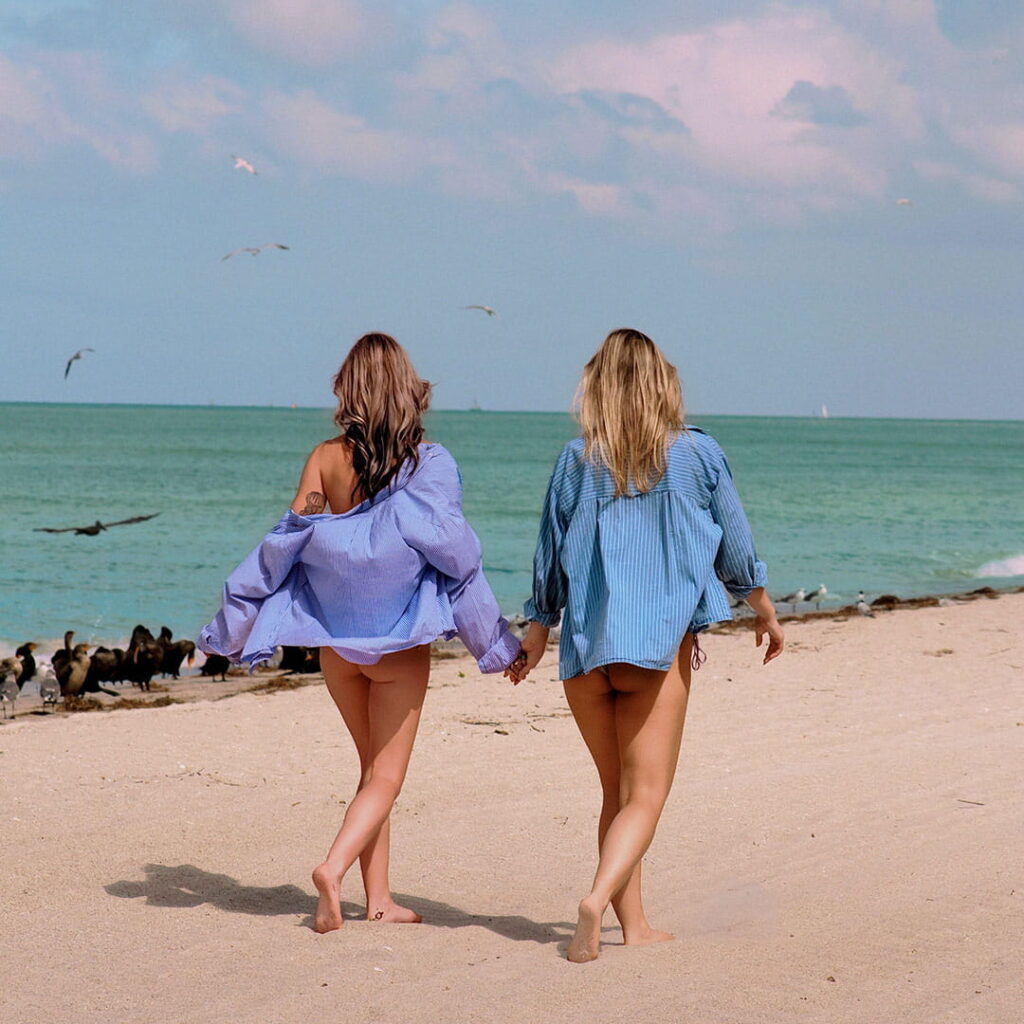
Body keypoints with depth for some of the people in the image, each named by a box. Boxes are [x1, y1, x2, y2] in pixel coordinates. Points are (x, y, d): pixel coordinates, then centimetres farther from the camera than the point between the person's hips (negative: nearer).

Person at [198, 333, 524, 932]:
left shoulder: (326, 459, -4)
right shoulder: (427, 462, -10)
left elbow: (288, 543, -4)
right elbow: (453, 551, -9)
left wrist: (235, 625, 5)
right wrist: (498, 640, -2)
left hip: (334, 640, 3)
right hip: (399, 642, -3)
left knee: (374, 767, 19)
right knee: (386, 778, 4)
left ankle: (378, 898, 18)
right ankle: (334, 869, -19)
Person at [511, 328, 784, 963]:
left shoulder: (577, 459, 3)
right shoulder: (697, 455, 0)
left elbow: (550, 555, 8)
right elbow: (736, 548, 9)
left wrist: (538, 632, 23)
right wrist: (767, 616, 25)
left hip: (585, 645, 3)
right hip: (661, 643, -3)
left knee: (618, 793, 17)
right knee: (645, 796, -3)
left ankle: (634, 925, 19)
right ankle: (598, 899, -26)